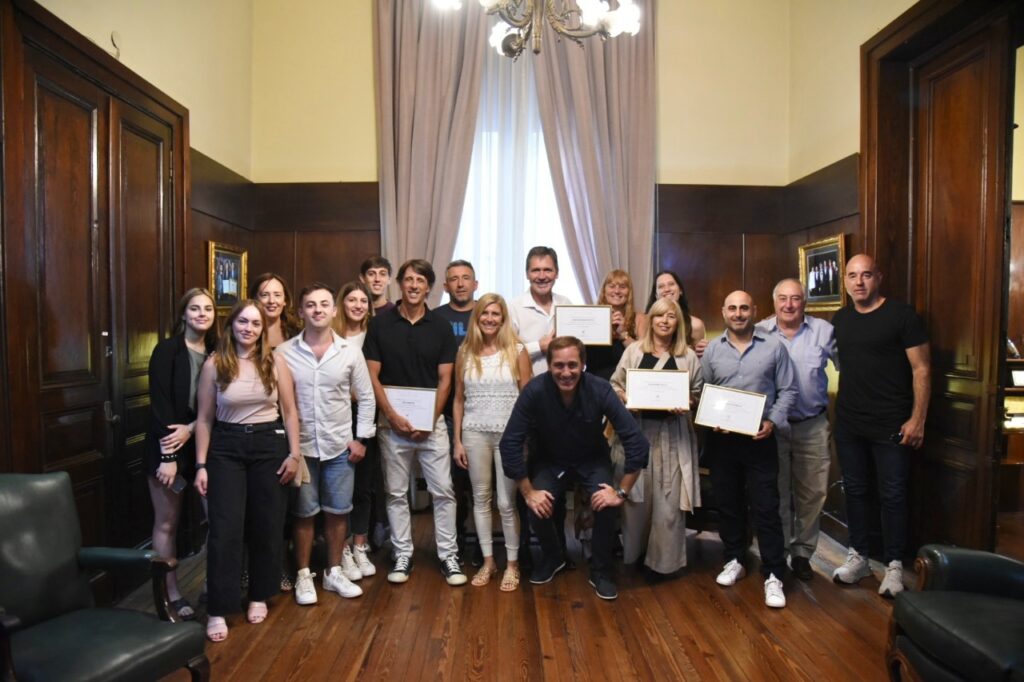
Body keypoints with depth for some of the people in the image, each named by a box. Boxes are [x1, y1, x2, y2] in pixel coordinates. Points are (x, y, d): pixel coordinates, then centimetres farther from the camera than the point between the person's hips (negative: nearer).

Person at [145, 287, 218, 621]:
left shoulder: (216, 353, 6)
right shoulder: (167, 350, -7)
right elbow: (159, 403, -13)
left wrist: (191, 429, -14)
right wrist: (167, 455, -17)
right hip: (168, 445, -4)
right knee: (167, 522, 6)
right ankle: (171, 593, 18)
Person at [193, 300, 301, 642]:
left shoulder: (276, 363, -1)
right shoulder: (214, 364, -2)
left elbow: (289, 412, 2)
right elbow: (204, 418, 0)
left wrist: (294, 453, -3)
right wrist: (201, 464, -3)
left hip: (269, 444, 1)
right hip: (226, 448, -1)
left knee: (267, 525, 10)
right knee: (224, 529, -2)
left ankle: (259, 596, 28)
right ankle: (219, 610, 9)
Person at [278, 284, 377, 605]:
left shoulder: (351, 351, -2)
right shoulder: (284, 352, -6)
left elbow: (366, 398, 4)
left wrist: (361, 437, 0)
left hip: (339, 446, 2)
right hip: (300, 446, -1)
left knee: (337, 511, 10)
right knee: (304, 513, 8)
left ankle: (334, 572, 27)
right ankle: (303, 575, 25)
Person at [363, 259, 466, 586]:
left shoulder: (440, 326, 1)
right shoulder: (380, 323, -1)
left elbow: (444, 380, 1)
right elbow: (372, 376, -2)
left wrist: (429, 421, -8)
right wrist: (393, 416, -10)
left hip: (431, 421, 0)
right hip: (392, 421, 0)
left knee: (443, 491, 1)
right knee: (396, 493, 9)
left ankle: (448, 556, 13)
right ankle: (403, 555, 22)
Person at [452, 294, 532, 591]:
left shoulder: (517, 351, -2)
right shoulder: (465, 353, 5)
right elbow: (459, 400, 8)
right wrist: (457, 440, 4)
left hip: (509, 433, -2)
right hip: (475, 433, 3)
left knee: (506, 502, 2)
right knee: (481, 498, 10)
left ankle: (512, 563, 19)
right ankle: (488, 561, 25)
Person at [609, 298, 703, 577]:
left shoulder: (688, 356, 5)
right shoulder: (633, 351, 4)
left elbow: (698, 393, 9)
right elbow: (614, 385, 7)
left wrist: (687, 404, -12)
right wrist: (625, 398, -12)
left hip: (673, 433, 0)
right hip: (637, 429, 0)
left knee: (668, 497, 2)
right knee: (636, 494, 6)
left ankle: (664, 559, 18)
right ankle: (633, 551, 24)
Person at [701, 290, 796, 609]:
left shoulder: (774, 347, 0)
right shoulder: (712, 350, 6)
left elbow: (788, 390, 1)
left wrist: (772, 421, -12)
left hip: (760, 439, -2)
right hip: (721, 439, 2)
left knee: (766, 508, 0)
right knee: (728, 503, 13)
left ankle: (773, 575, 10)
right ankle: (734, 561, 29)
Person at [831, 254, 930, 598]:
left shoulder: (902, 315, -8)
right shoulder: (840, 319, 8)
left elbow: (921, 369, -9)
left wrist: (917, 419, -14)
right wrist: (837, 408, 8)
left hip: (891, 426, -5)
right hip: (848, 424, 5)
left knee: (893, 496, 5)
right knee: (854, 490, 13)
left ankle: (894, 566, 18)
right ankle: (858, 556, 27)